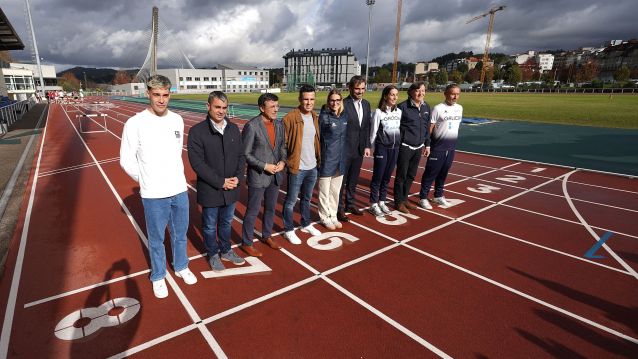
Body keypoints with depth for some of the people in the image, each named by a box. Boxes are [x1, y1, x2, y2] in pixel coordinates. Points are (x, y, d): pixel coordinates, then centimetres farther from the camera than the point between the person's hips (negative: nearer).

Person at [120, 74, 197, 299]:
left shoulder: (177, 120, 0)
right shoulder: (135, 123, -13)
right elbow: (126, 160, -6)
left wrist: (174, 176, 13)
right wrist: (146, 180, 3)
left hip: (180, 190, 4)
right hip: (153, 195, -4)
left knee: (180, 234, 20)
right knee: (156, 239, 13)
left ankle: (181, 267, 42)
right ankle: (158, 276, 34)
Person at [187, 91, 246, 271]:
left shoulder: (233, 129, 2)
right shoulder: (197, 131, -13)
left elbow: (241, 155, 5)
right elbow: (197, 163, -17)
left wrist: (238, 177, -10)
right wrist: (220, 182, -19)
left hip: (231, 189, 4)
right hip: (210, 190, -4)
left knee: (226, 223, 21)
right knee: (210, 226, 15)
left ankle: (226, 251, 41)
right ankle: (213, 255, 36)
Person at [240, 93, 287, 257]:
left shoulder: (279, 124, 3)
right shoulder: (251, 126, -16)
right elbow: (245, 154, -15)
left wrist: (282, 161, -6)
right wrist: (264, 166, -19)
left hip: (275, 175, 6)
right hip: (258, 176, -6)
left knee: (271, 208, 20)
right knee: (252, 212, 6)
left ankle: (267, 236, 40)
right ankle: (246, 243, 24)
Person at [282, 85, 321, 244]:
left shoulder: (314, 117, 7)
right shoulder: (290, 118, -14)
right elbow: (283, 143, -12)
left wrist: (318, 159, 11)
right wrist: (286, 162, -13)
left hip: (312, 167, 6)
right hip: (296, 167, -6)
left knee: (307, 198, 21)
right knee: (291, 200, 7)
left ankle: (306, 224, 38)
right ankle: (289, 230, 22)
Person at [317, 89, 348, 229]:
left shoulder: (344, 116, 4)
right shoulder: (324, 116, -10)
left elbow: (344, 136, 12)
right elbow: (317, 138, -7)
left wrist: (344, 155, 11)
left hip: (340, 160, 5)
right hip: (327, 160, -5)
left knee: (335, 191, 15)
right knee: (325, 191, 8)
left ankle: (333, 216, 30)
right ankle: (325, 217, 25)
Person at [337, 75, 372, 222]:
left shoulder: (366, 104, 8)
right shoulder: (343, 104, -14)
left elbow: (367, 127, 12)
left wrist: (367, 146, 7)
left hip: (359, 149, 6)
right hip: (345, 150, -6)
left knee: (353, 179, 18)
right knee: (341, 180, 6)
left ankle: (350, 204, 34)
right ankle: (339, 208, 19)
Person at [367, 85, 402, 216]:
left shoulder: (399, 112, 5)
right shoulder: (378, 112, -9)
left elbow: (400, 129, 10)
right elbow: (373, 131, -4)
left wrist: (399, 144, 8)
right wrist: (373, 148, -1)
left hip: (395, 148, 5)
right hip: (382, 148, -4)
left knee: (387, 176, 11)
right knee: (377, 176, 2)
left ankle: (381, 202, 24)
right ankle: (373, 204, 13)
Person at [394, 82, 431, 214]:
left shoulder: (426, 107, 8)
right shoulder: (403, 106, -11)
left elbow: (427, 127, 15)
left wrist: (427, 145, 15)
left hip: (418, 147, 6)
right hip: (405, 147, -6)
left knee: (411, 175, 15)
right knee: (401, 175, 4)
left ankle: (405, 198, 31)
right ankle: (399, 202, 18)